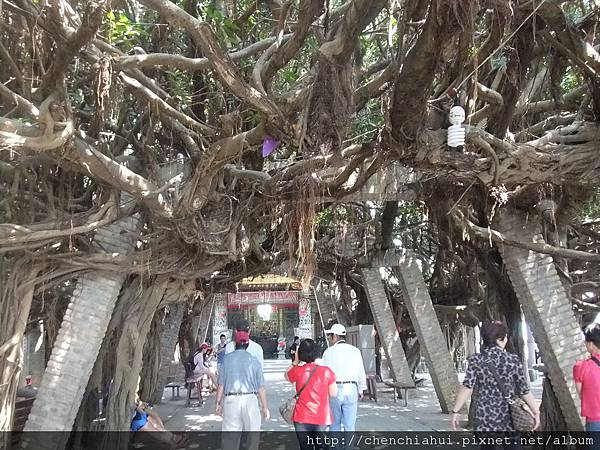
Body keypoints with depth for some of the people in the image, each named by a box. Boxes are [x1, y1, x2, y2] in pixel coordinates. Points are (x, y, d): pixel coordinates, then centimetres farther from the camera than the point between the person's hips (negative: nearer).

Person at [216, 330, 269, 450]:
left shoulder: (227, 358, 1)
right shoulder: (254, 360, 0)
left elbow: (221, 384, 2)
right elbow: (261, 387, 0)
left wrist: (218, 402, 11)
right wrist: (265, 407, 7)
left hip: (231, 400, 0)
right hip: (250, 400, 0)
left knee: (229, 437, 7)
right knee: (252, 435, 12)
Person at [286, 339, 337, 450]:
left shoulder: (297, 371, -9)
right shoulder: (326, 371, -11)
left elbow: (287, 376, 13)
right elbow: (333, 393, -4)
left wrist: (295, 362, 8)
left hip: (302, 419, 0)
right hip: (322, 419, 0)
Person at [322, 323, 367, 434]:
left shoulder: (328, 352, -3)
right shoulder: (355, 351, 3)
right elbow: (361, 373, 7)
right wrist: (361, 390, 19)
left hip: (334, 390, -1)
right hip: (351, 389, 1)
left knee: (335, 424, 14)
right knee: (350, 425, 5)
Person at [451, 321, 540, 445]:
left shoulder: (476, 360, -5)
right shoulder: (513, 360, -3)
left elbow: (467, 388, -13)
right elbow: (524, 391, -2)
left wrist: (455, 411, -8)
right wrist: (536, 412, 10)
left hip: (485, 417, 0)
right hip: (509, 417, 0)